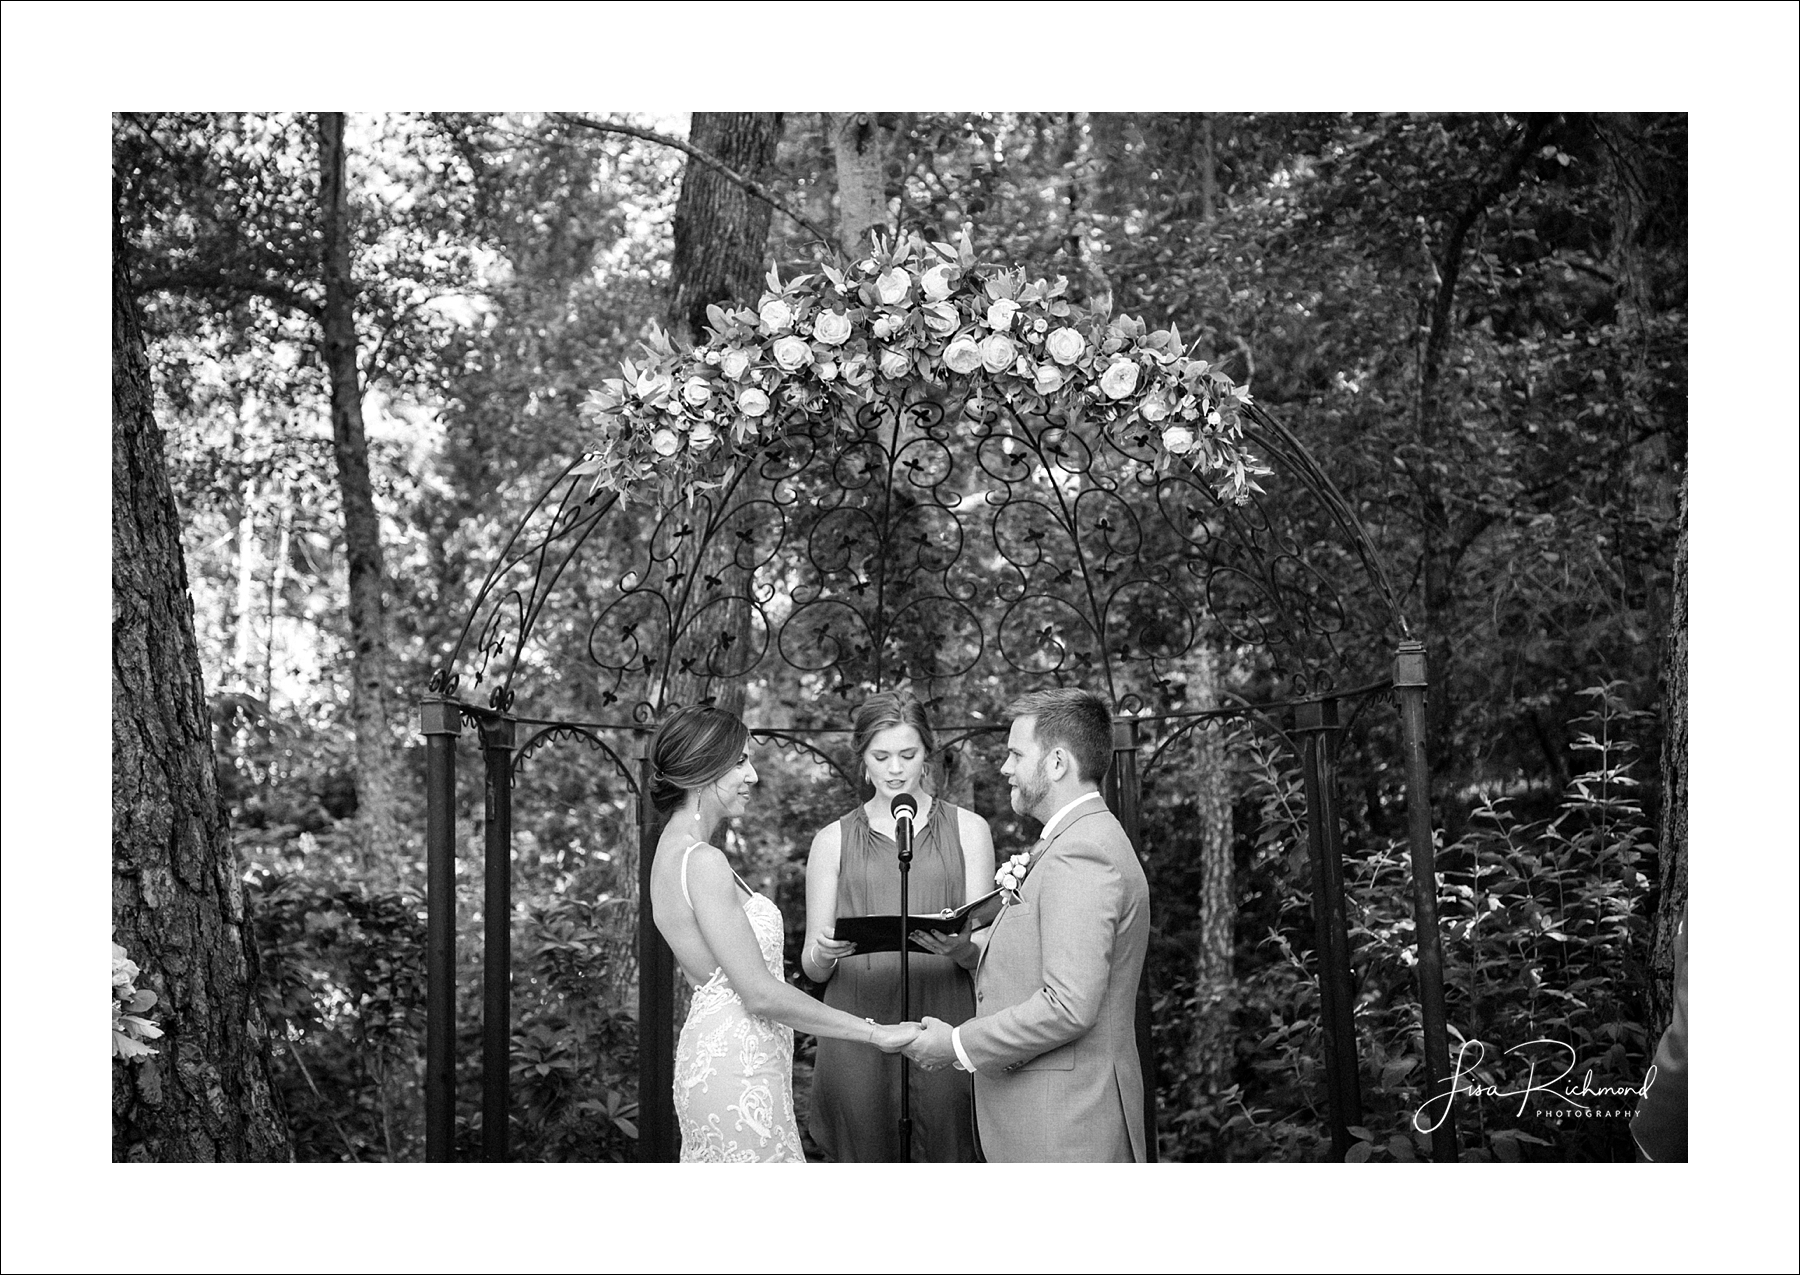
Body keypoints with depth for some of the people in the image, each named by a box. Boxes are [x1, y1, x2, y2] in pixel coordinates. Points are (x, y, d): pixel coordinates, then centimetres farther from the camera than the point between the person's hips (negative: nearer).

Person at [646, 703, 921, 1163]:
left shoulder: (674, 850, 11)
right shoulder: (703, 862, -18)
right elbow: (760, 993, -20)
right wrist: (875, 1033, -15)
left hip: (713, 1052, 10)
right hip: (736, 1073, -10)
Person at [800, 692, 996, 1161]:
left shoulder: (967, 830, 9)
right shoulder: (834, 840, 10)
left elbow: (984, 954, 5)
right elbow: (812, 968, 9)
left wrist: (957, 946, -17)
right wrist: (824, 953, -13)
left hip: (944, 1030, 0)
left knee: (947, 1157, -3)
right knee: (867, 1158, 1)